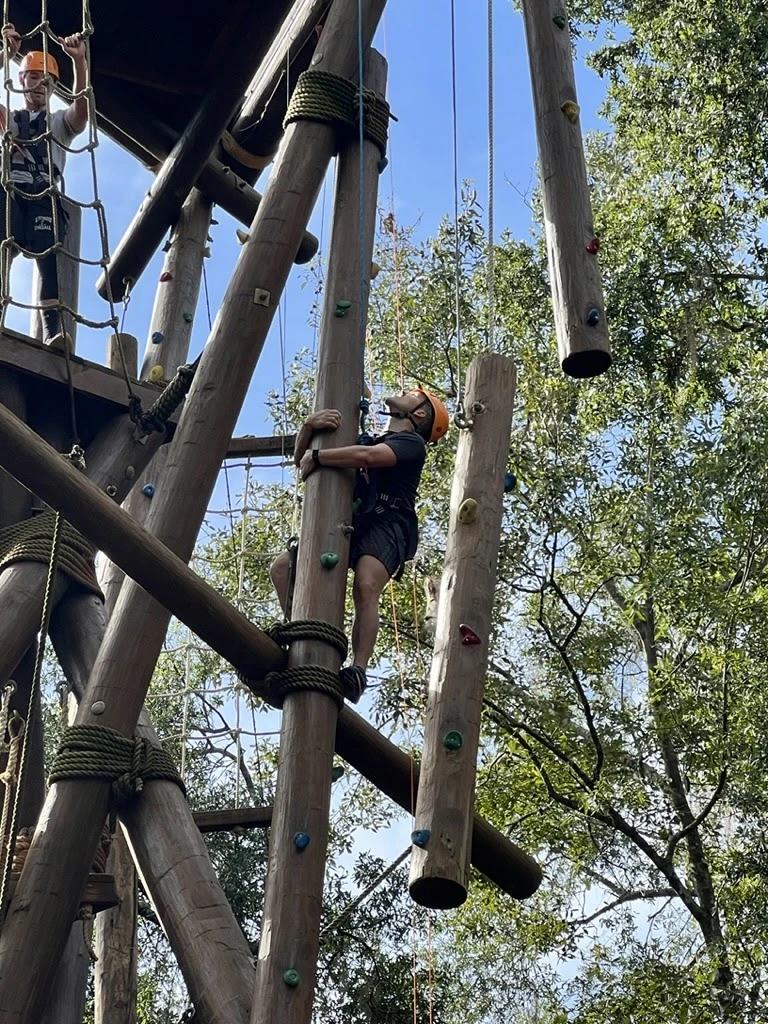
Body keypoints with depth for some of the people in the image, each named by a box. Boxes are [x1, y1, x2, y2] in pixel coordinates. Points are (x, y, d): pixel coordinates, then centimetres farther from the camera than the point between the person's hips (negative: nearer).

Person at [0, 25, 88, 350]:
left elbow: (82, 104, 6)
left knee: (49, 256, -22)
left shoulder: (60, 123, 29)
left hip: (44, 197, -1)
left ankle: (53, 328, -37)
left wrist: (79, 61, -8)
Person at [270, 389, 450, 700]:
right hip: (352, 524, 7)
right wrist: (309, 426, 4)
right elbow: (301, 457, 25)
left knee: (365, 588, -33)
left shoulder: (411, 442, 8)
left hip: (387, 525, -7)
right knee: (282, 566, -11)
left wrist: (316, 457, -6)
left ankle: (358, 670, -39)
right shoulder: (369, 440, 32)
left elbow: (367, 456, -16)